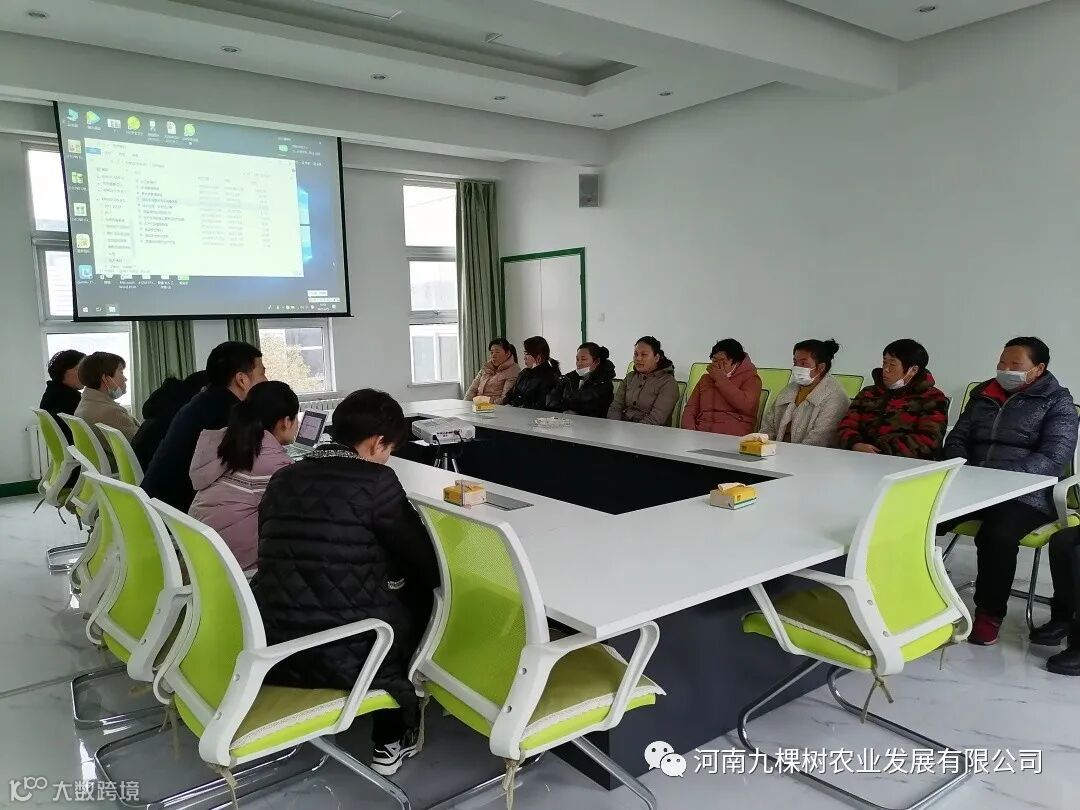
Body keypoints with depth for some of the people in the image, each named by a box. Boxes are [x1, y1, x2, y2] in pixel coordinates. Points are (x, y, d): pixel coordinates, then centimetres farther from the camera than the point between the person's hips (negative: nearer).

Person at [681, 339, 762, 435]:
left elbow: (747, 406, -12)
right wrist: (691, 434, -4)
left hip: (733, 436, -3)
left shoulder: (750, 378, 8)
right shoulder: (706, 379, 23)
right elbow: (690, 409, 17)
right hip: (701, 434, 3)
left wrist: (721, 380, -4)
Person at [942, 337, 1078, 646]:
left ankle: (989, 613, -12)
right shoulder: (983, 394, 17)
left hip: (1025, 493, -4)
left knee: (997, 536, -35)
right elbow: (957, 439, 18)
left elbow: (1054, 457, -10)